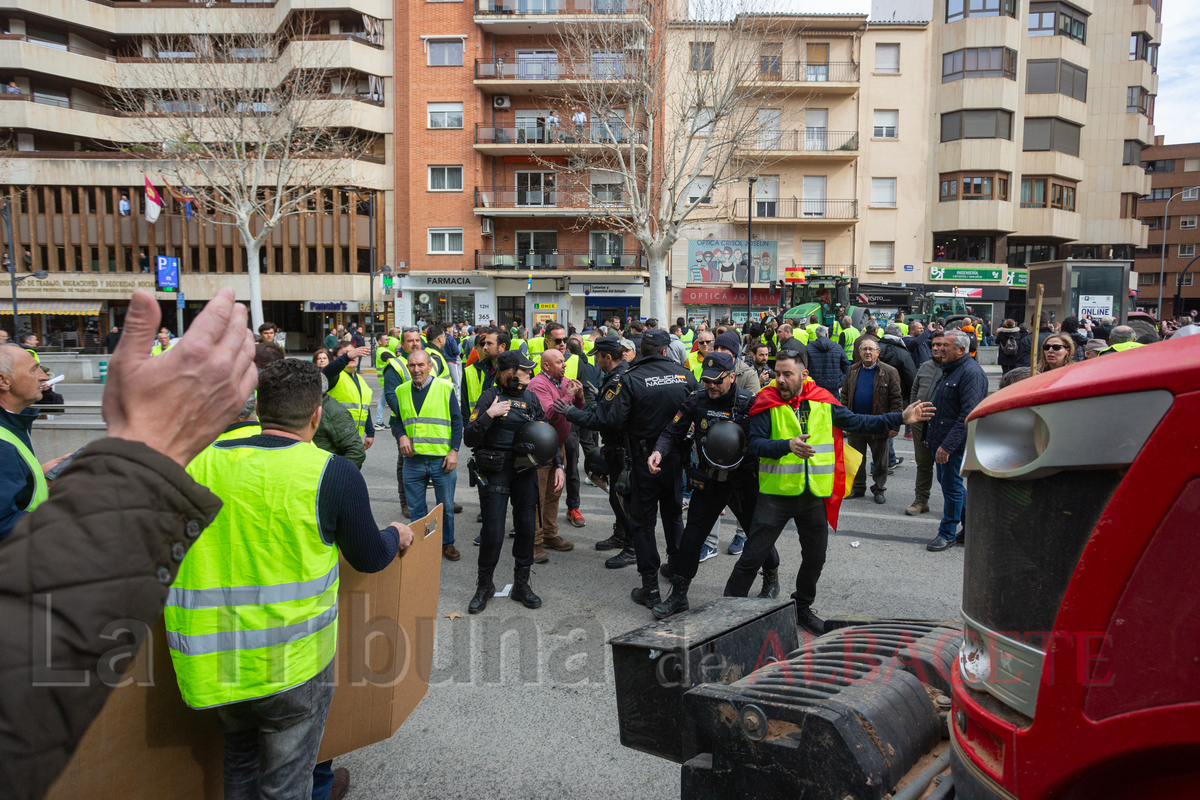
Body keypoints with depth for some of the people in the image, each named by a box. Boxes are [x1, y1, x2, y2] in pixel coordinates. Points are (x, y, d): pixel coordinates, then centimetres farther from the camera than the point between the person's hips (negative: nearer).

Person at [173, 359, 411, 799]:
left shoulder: (200, 461, -4)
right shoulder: (332, 473, -15)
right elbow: (369, 558, -4)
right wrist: (396, 534, 17)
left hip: (215, 659, 4)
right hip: (291, 661, -4)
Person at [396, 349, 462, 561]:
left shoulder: (445, 388, -4)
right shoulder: (401, 391, 7)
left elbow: (457, 421, -1)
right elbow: (398, 420, 17)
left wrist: (454, 450, -7)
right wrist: (401, 436, -5)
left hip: (442, 459, -3)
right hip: (413, 459, 3)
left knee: (446, 506, 9)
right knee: (416, 508, 12)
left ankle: (447, 543, 26)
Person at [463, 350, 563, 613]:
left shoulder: (531, 398, 9)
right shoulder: (491, 396, -6)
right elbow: (469, 438, -10)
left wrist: (558, 465, 6)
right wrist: (489, 414, -22)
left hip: (526, 470, 5)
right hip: (496, 471, -5)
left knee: (527, 527, 6)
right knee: (493, 531, -5)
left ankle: (521, 584, 23)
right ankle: (484, 585, 17)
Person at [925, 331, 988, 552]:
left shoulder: (971, 373, -17)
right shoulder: (947, 369, 14)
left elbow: (968, 414, -23)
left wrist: (947, 445, -25)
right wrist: (930, 436, 18)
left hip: (955, 442, -10)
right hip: (941, 441, 10)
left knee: (951, 485, 1)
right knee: (947, 482, 16)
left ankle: (948, 533, 14)